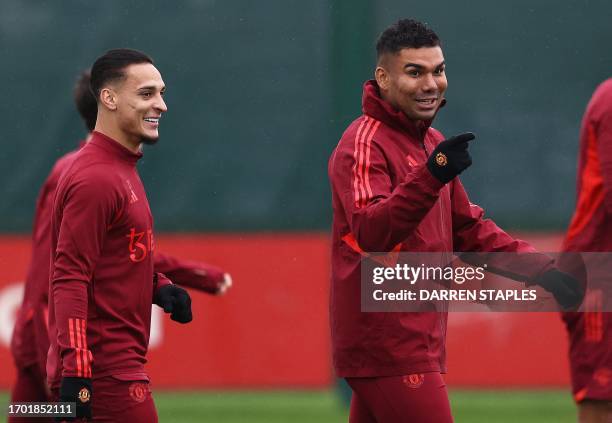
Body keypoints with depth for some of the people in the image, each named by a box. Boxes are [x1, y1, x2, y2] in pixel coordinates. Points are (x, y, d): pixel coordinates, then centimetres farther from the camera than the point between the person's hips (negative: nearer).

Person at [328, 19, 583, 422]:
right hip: (386, 341, -9)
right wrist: (431, 176, -41)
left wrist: (539, 268, 12)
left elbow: (468, 228, 24)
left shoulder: (432, 143, 18)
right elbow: (370, 232, -28)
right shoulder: (364, 143, -12)